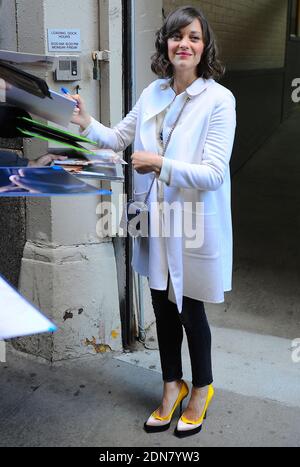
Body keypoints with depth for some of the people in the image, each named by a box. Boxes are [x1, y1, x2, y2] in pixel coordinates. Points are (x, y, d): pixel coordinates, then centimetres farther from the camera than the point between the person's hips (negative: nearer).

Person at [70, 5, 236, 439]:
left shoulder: (219, 99, -14)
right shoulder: (154, 92, 4)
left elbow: (215, 173, -19)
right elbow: (120, 138, 12)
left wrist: (162, 164, -23)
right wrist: (87, 123, -5)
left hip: (195, 223, -5)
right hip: (158, 219, 5)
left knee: (190, 310, 10)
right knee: (163, 307, 17)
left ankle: (202, 388, 36)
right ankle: (172, 385, 40)